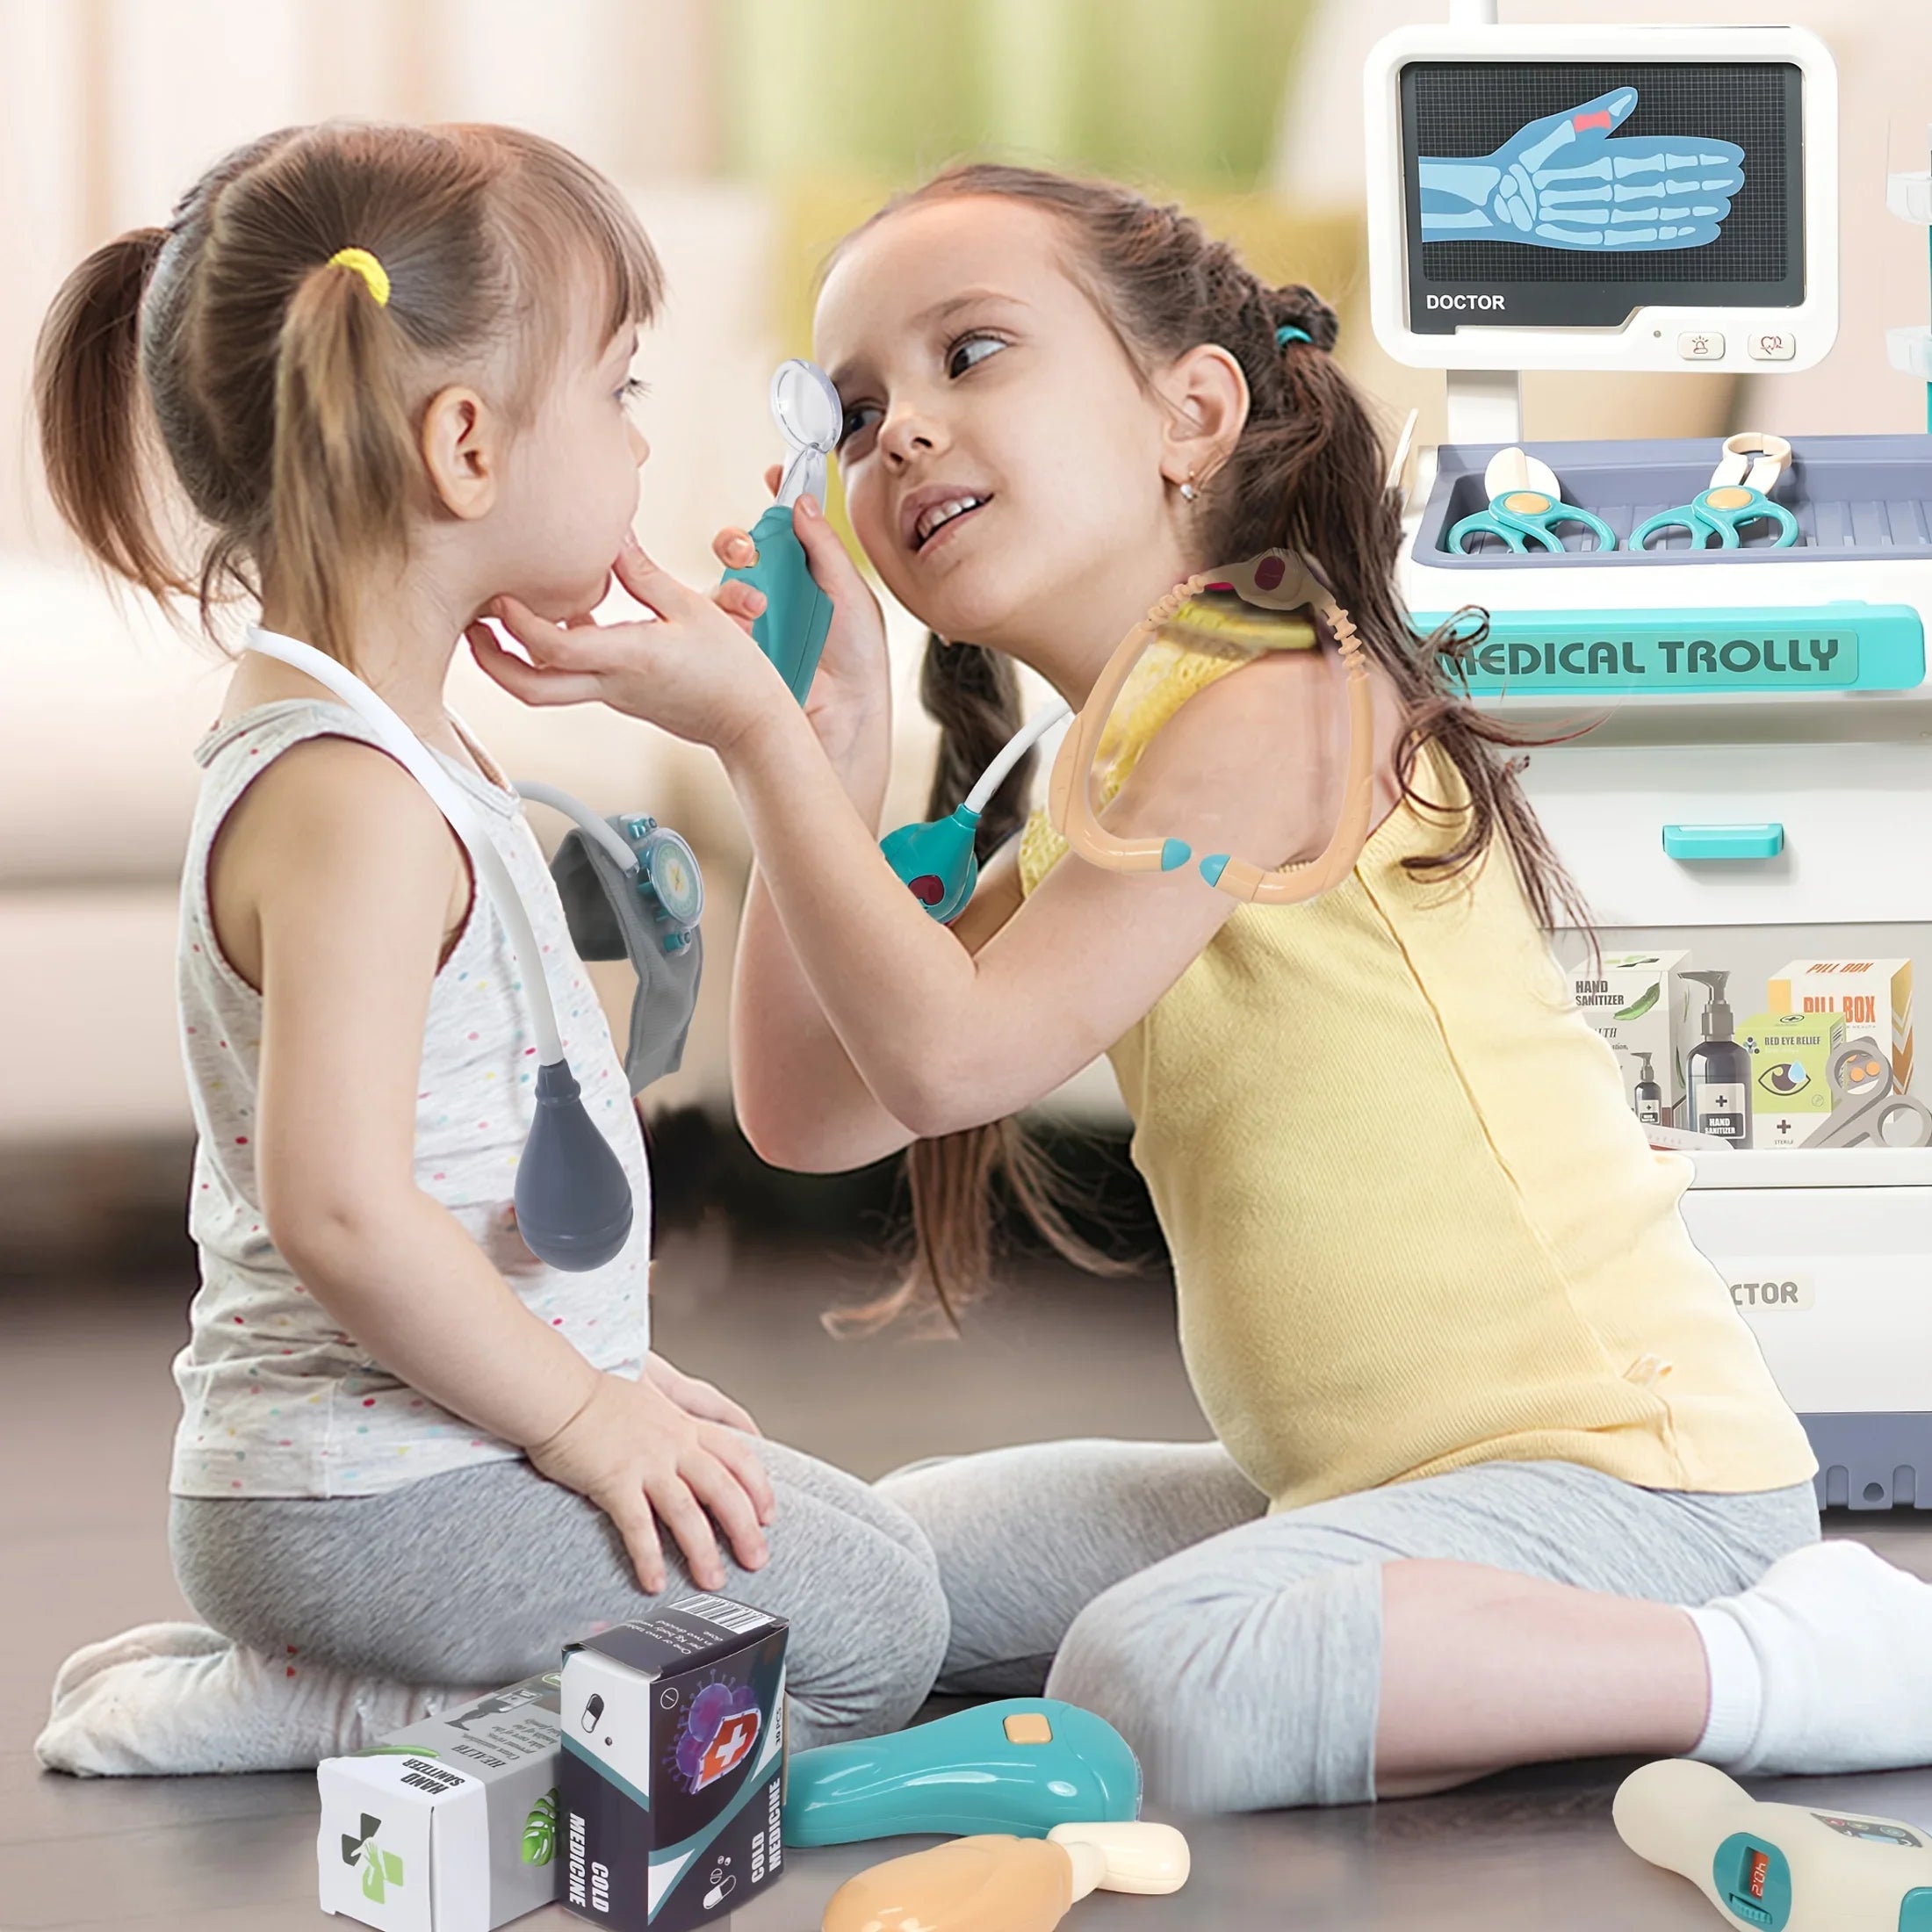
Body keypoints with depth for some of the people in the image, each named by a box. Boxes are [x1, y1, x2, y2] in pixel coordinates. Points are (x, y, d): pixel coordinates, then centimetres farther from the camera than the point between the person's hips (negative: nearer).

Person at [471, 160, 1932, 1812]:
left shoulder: (1269, 701, -17)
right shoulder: (1082, 805, 12)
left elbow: (950, 1051, -21)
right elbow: (809, 1107, 7)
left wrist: (753, 729, -16)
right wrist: (836, 750, -1)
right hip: (1355, 1472, 10)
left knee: (1164, 1681, -33)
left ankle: (1795, 1665, -16)